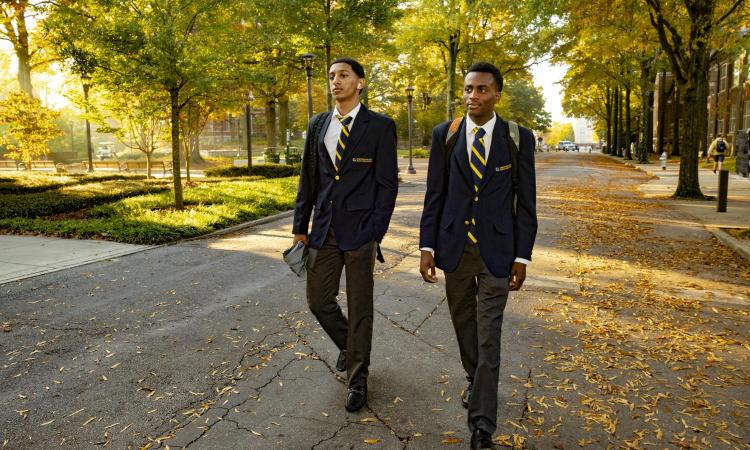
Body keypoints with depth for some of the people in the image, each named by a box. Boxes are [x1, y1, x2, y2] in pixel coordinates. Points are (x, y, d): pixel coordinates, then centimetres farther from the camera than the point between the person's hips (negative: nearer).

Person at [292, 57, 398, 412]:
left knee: (360, 307, 5)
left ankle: (357, 379, 23)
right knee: (318, 301, 10)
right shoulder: (318, 125, 11)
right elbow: (308, 178, 13)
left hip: (360, 230, -4)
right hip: (324, 229, 5)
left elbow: (387, 184, -6)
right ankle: (348, 345, 40)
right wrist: (300, 225, 9)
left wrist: (375, 234, -13)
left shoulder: (380, 126, -3)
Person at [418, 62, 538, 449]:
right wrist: (427, 246, -5)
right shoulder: (444, 134, 0)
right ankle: (475, 381, 43)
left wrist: (522, 256, -5)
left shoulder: (519, 138, -3)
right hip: (454, 246, 2)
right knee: (464, 324, 17)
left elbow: (526, 202, -1)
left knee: (489, 337, -1)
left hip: (496, 249, -2)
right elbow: (434, 195, 1)